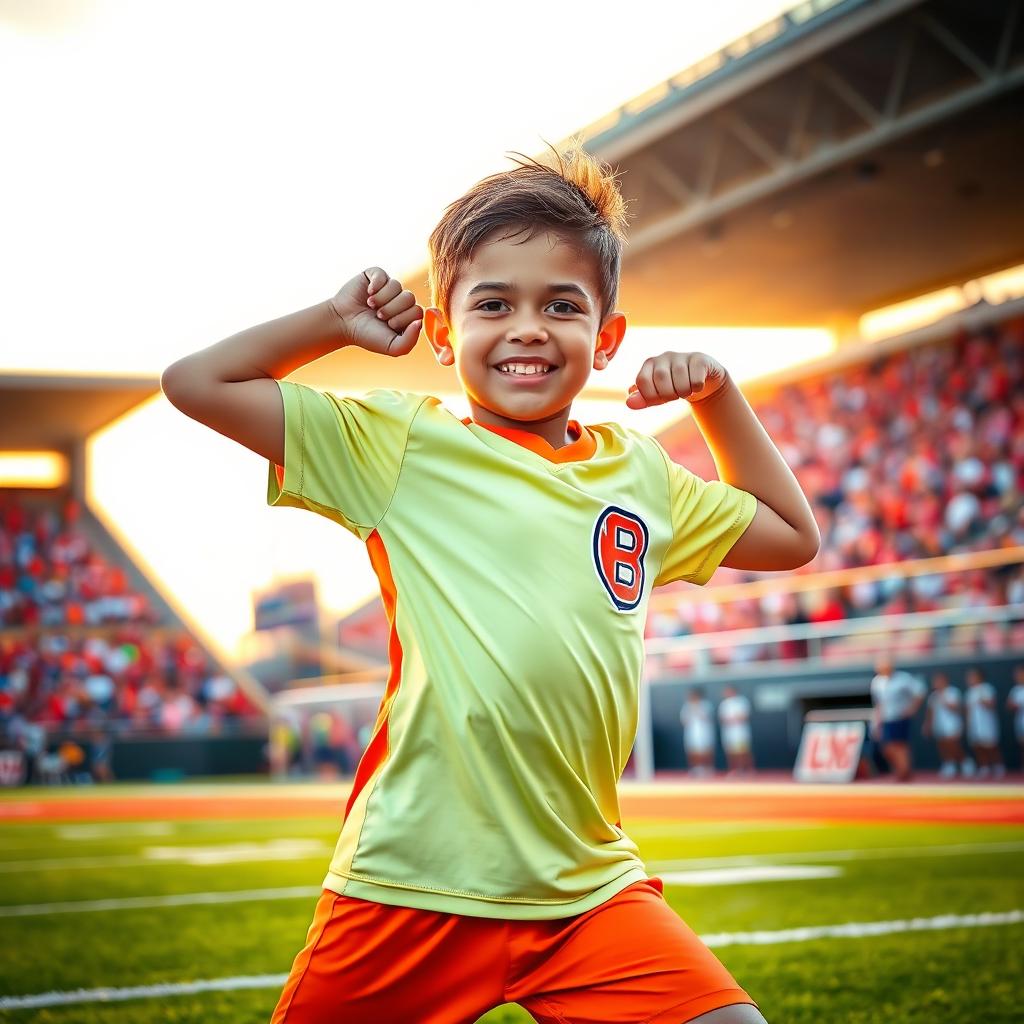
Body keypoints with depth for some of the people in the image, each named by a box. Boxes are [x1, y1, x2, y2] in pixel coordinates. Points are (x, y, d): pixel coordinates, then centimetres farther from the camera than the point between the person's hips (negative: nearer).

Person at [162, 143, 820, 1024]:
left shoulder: (640, 474, 13)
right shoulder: (402, 446, 1)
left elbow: (789, 535, 27)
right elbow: (196, 383, 0)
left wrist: (716, 393, 17)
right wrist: (340, 321, 4)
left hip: (588, 886, 3)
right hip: (414, 885, -3)